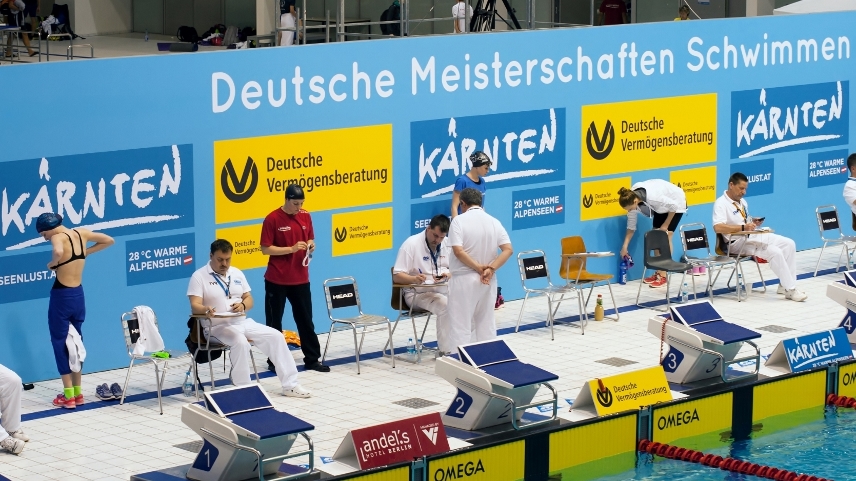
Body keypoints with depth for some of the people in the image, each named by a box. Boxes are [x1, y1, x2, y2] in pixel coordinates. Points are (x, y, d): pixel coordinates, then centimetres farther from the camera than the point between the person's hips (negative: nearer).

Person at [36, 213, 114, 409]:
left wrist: (53, 264, -19)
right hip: (78, 295, 7)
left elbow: (59, 252, -40)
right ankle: (77, 392, 21)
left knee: (59, 342, 2)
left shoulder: (58, 238, -17)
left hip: (62, 297, -7)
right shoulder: (82, 233, 4)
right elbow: (109, 240, 17)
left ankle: (68, 395, 2)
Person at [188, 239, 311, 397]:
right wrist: (206, 310, -39)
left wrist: (242, 305, -11)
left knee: (276, 336, -6)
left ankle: (290, 386, 0)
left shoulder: (237, 273, 14)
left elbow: (249, 299, 14)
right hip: (218, 326, -7)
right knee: (240, 343, -36)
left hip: (243, 322, 7)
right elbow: (195, 306, -16)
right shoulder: (199, 276, -5)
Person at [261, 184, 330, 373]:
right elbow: (265, 249, -13)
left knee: (306, 319, 9)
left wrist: (311, 245, -7)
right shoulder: (273, 219, -12)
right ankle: (274, 360, 16)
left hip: (301, 278, 5)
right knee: (274, 321, 5)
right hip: (277, 280, -4)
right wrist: (291, 248, -21)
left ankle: (312, 359, 16)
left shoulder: (305, 216, 4)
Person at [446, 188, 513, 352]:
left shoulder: (459, 220, -10)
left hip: (464, 279, -5)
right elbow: (508, 250, -3)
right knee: (486, 322, 16)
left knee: (460, 323, -1)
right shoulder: (494, 222, 5)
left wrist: (478, 268, -12)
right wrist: (490, 269, -10)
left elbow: (458, 251, -19)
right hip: (488, 280, 5)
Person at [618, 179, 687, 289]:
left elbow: (674, 206, -26)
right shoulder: (632, 198, -20)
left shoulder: (652, 197, -42)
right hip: (663, 205, 7)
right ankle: (658, 273, 9)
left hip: (676, 203, -7)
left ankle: (663, 276, -13)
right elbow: (631, 225, -8)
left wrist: (665, 225, -16)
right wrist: (625, 247, -9)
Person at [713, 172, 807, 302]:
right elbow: (718, 227, -28)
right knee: (775, 252, -26)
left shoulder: (742, 202, 16)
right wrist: (743, 227, -30)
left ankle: (785, 285, -3)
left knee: (789, 244, -2)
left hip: (753, 235, 9)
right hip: (738, 241, -9)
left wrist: (753, 223, 2)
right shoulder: (721, 204, -13)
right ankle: (790, 289, -15)